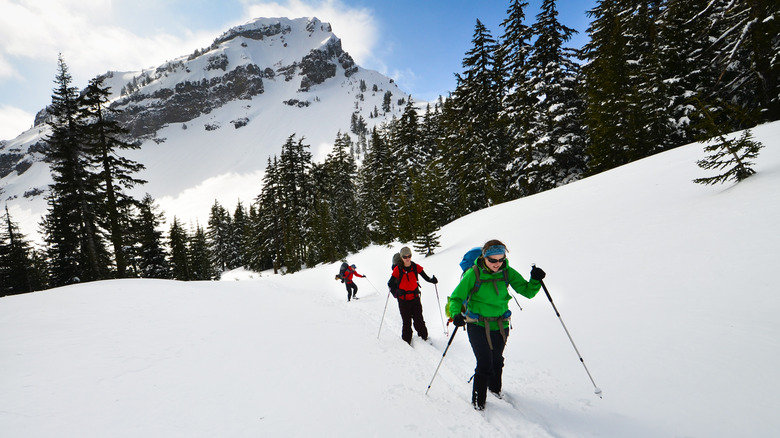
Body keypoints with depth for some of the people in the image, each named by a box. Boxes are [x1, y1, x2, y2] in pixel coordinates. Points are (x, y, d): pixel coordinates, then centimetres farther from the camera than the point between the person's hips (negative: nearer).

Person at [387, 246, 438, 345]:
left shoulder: (416, 267, -3)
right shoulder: (398, 269, -9)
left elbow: (426, 277, 2)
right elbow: (390, 283, -6)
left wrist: (432, 280, -19)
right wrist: (395, 293, -24)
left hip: (415, 298, 1)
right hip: (403, 300, -1)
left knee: (419, 320, 5)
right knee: (406, 322, 6)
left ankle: (424, 337, 22)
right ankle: (407, 340, 22)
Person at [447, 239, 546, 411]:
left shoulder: (507, 272, -6)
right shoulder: (473, 273, -16)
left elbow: (527, 292, -4)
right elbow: (456, 297, -10)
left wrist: (535, 280, -23)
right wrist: (456, 314, -28)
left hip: (500, 325, 4)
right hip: (478, 326, -4)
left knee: (497, 360, 21)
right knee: (484, 364, -4)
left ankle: (495, 387, 51)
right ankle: (478, 399, 21)